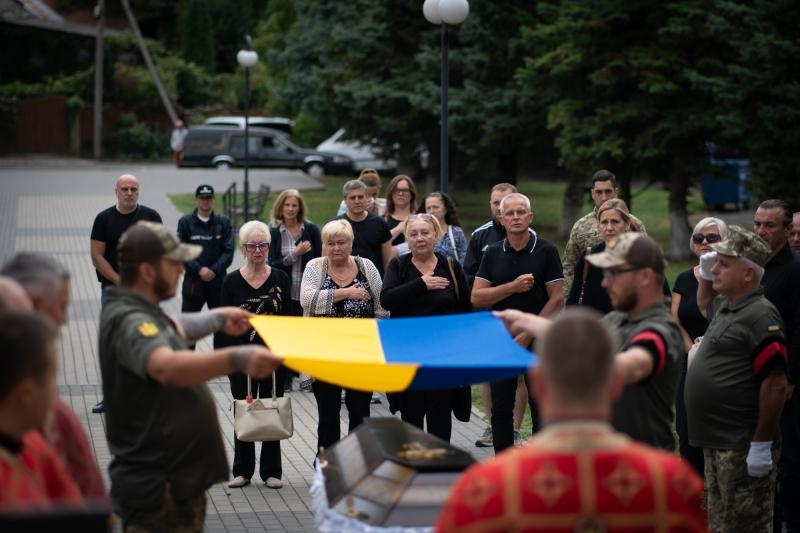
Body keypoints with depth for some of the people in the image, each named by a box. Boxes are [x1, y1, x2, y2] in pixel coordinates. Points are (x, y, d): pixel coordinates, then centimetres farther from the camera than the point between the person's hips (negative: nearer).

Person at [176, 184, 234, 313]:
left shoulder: (223, 222, 4)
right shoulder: (185, 222, 2)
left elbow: (228, 251, 0)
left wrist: (214, 270, -13)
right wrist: (199, 269, -13)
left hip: (217, 280, 1)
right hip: (193, 280, -1)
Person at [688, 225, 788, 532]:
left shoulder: (760, 316, -18)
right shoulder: (726, 307, 12)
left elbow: (775, 385, -22)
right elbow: (704, 304, 39)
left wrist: (761, 445, -22)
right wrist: (704, 274, 18)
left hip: (743, 447, -10)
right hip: (716, 442, 10)